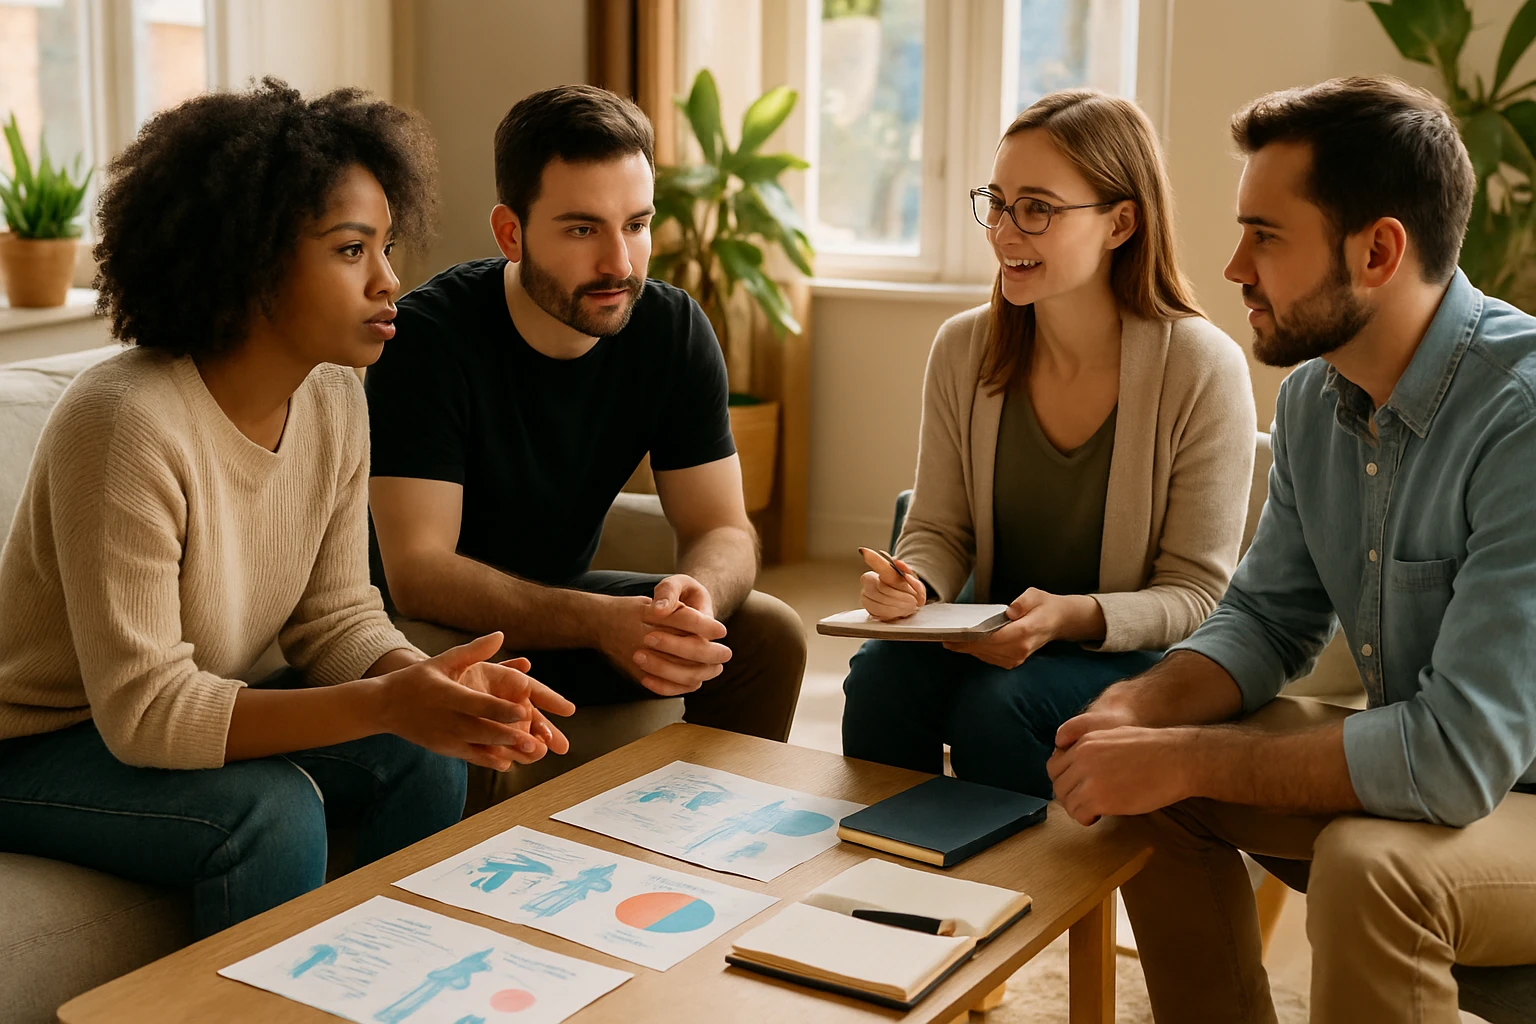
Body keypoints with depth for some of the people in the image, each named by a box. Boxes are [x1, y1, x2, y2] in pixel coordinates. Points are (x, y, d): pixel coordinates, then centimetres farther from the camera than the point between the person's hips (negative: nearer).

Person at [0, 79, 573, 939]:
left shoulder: (335, 401, -6)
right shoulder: (127, 423, -30)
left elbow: (334, 615, -2)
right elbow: (142, 709, -30)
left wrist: (427, 684, -25)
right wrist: (382, 705, -38)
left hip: (178, 717, 7)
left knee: (425, 759, -11)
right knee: (272, 812, -29)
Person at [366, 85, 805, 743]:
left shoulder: (674, 330, -10)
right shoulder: (428, 336, -24)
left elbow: (722, 529, -9)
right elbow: (417, 571, -30)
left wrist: (696, 596, -35)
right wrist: (602, 621, -44)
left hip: (561, 600, 5)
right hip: (434, 625, -4)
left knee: (770, 634, -13)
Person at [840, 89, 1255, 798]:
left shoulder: (1203, 369, -15)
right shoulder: (963, 350, -2)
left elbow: (1197, 594, -11)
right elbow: (939, 530, 5)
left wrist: (1073, 616, -29)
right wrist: (911, 583, -18)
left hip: (1137, 655, -4)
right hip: (995, 633, 4)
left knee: (994, 703, -31)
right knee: (882, 675, -25)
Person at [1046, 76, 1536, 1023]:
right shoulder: (1314, 396, -1)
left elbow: (1458, 755, -32)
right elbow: (1270, 619, 9)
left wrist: (1184, 759, -25)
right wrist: (1141, 709, -12)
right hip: (1432, 760, 8)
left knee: (1367, 861, -33)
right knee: (1142, 778, 0)